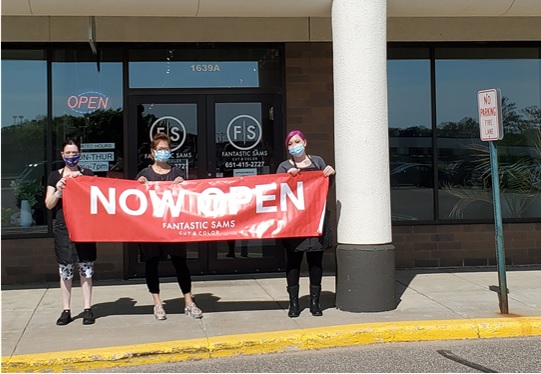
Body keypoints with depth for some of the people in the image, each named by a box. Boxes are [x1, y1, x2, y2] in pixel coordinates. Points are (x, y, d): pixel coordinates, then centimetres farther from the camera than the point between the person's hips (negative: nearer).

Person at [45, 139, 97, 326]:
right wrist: (58, 192, -12)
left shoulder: (87, 174, 9)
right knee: (65, 270, 2)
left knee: (86, 268, -1)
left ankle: (87, 309, 6)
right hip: (63, 227, 1)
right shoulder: (55, 176, 9)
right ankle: (66, 310, 9)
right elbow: (49, 204, 7)